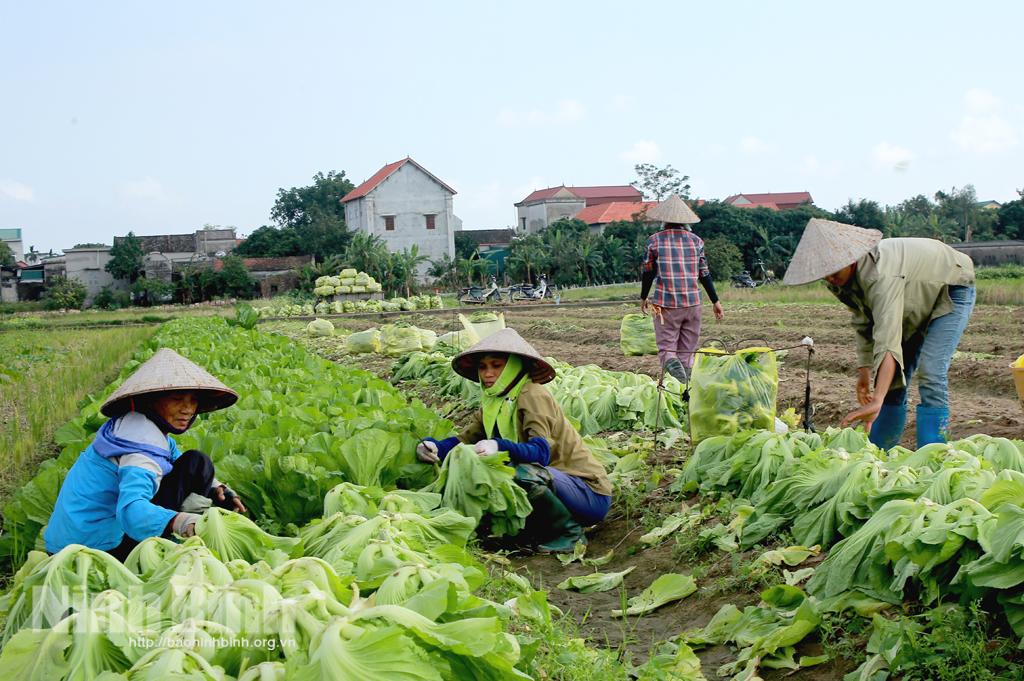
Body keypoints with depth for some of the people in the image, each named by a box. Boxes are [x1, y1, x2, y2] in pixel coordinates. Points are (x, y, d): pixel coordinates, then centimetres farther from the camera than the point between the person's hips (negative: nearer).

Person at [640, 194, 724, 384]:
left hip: (665, 304, -2)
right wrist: (715, 301, 15)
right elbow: (704, 275, 7)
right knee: (687, 351, 11)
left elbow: (648, 272, 3)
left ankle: (672, 363, -30)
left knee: (666, 348, 2)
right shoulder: (696, 240, 6)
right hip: (692, 303, 2)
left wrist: (643, 298, 18)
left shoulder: (655, 240, 0)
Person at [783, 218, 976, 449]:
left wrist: (877, 401, -58)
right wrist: (864, 370, -7)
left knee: (930, 376, -21)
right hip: (917, 300, 8)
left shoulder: (881, 274, -43)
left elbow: (888, 340, -51)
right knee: (892, 378, 6)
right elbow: (864, 324, -2)